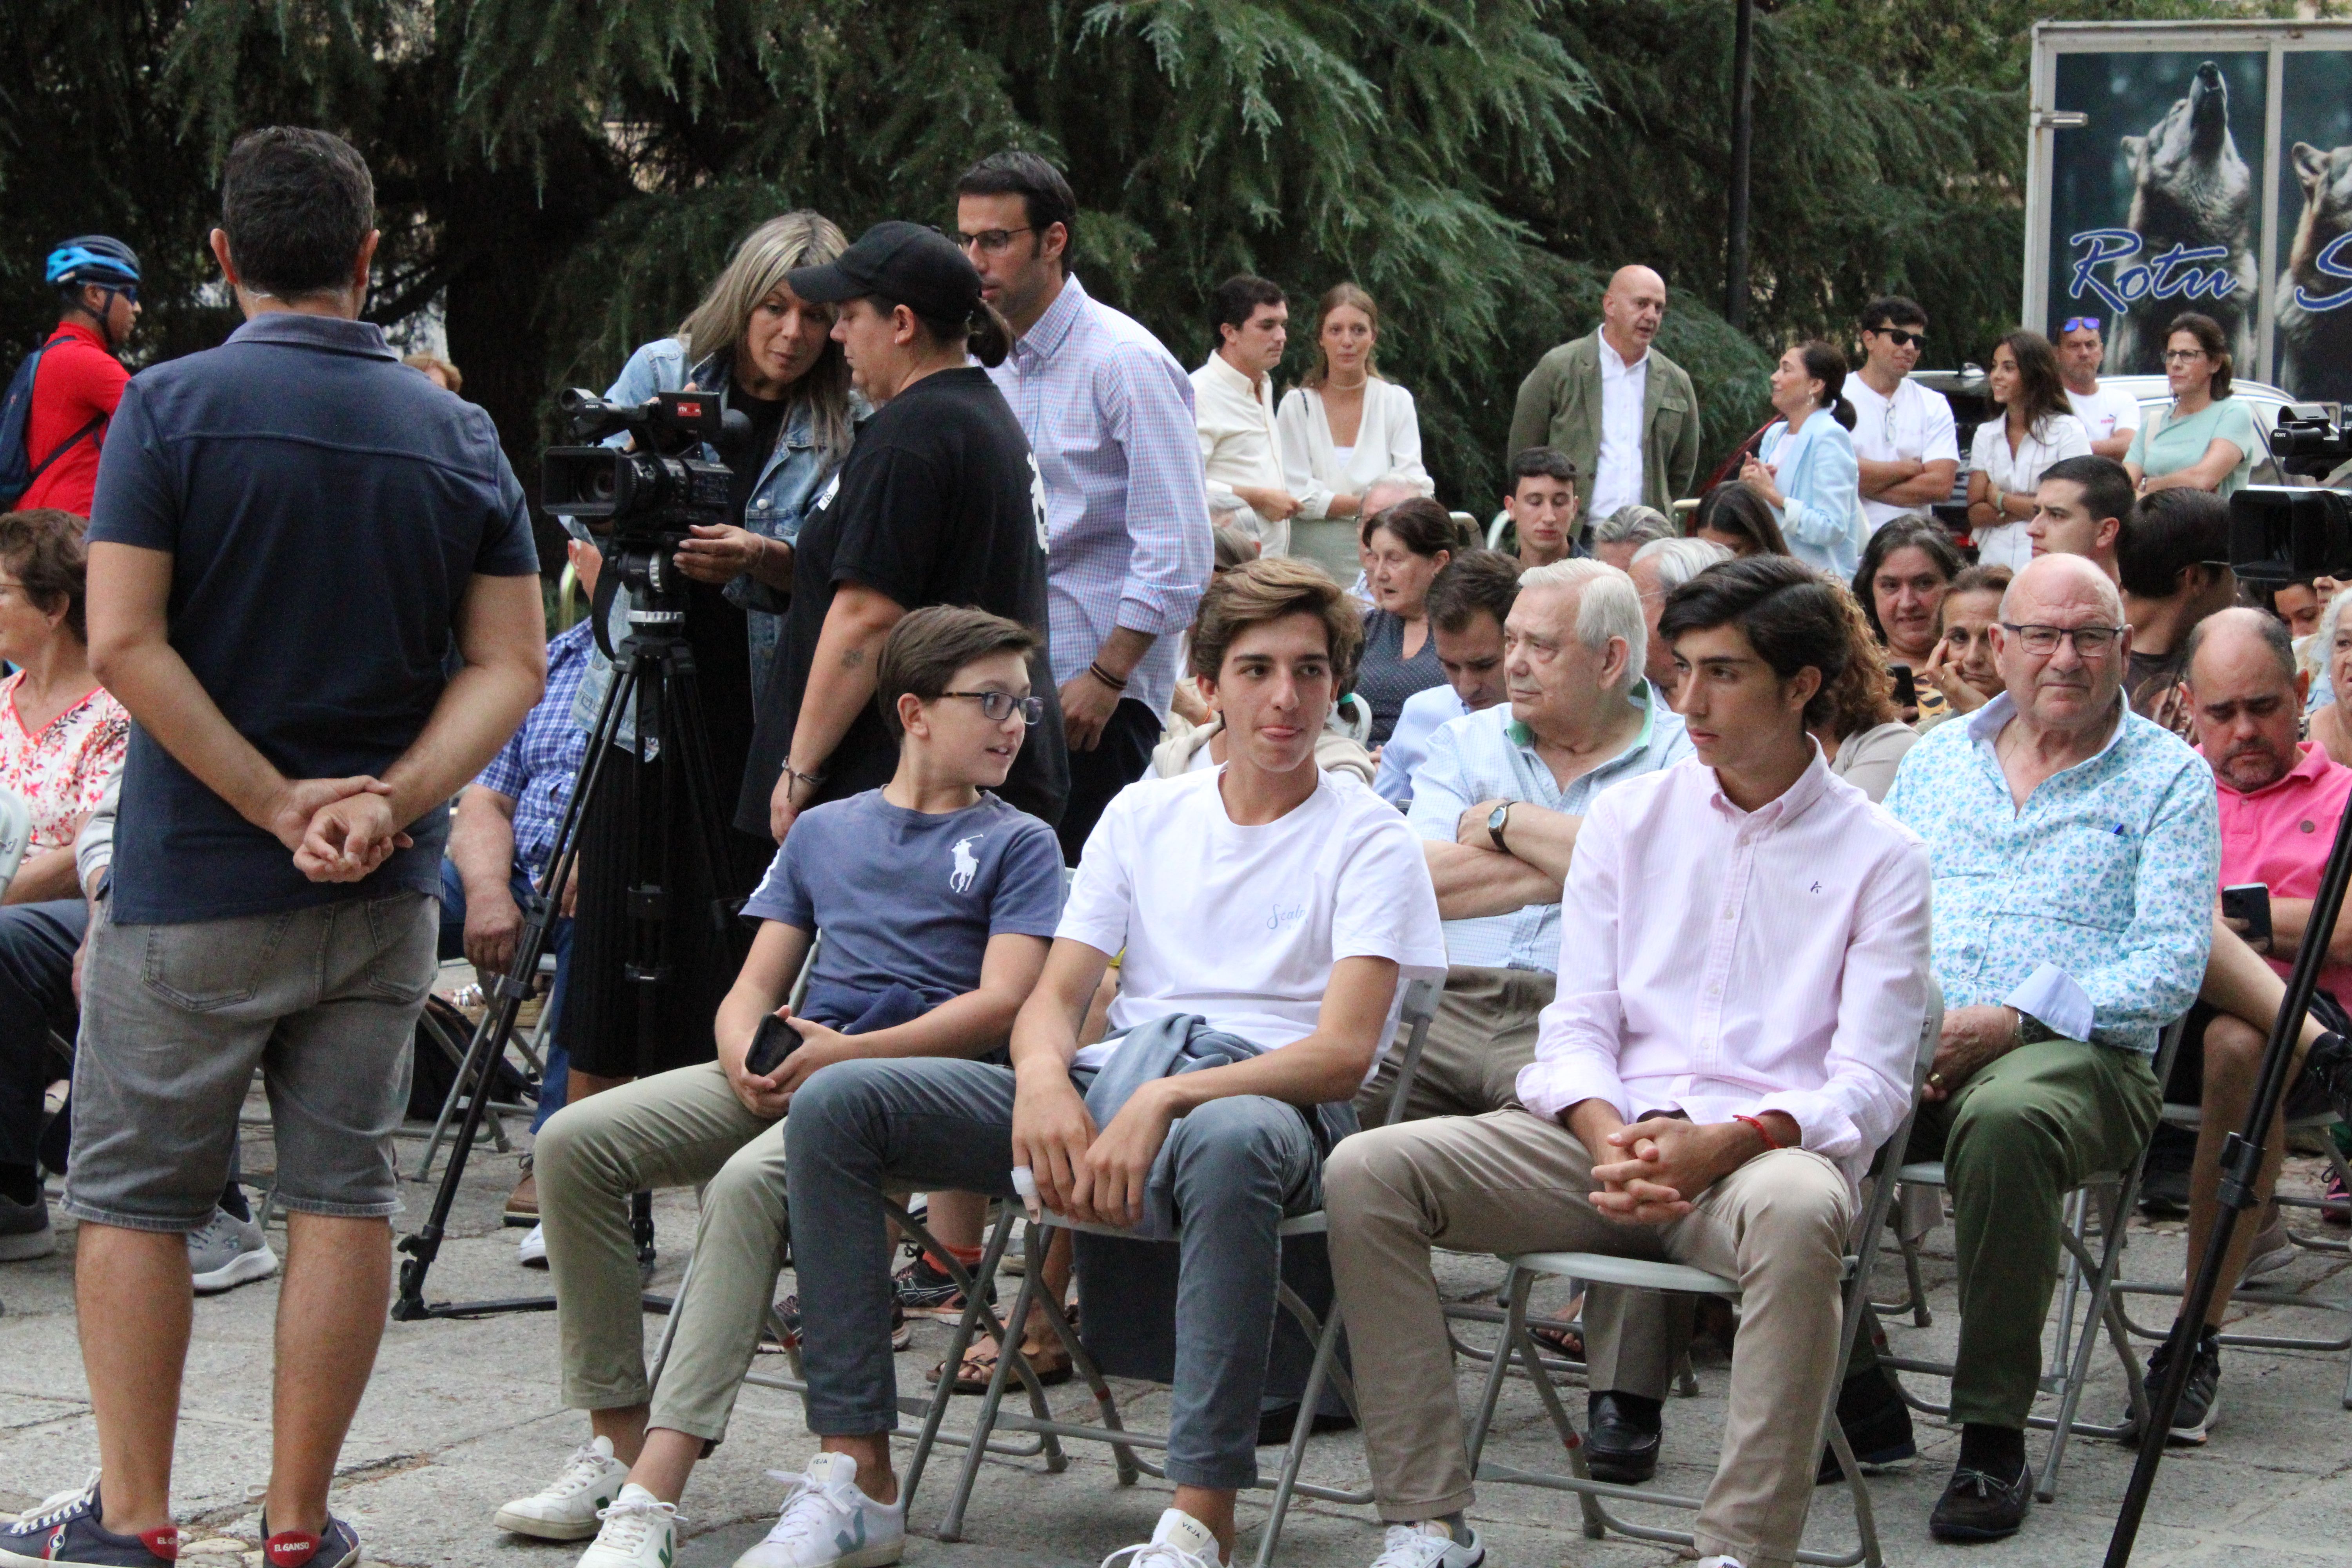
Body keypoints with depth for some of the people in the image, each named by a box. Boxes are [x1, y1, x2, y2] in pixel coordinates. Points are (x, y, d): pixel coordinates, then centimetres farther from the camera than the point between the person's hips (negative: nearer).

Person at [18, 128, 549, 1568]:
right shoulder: (460, 436, 4)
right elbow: (512, 665, -2)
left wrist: (278, 801, -13)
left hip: (194, 884, -3)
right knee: (344, 1192, 8)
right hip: (385, 897, 3)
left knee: (133, 1195, 8)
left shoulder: (172, 409, -6)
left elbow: (125, 642, -14)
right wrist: (387, 804, -12)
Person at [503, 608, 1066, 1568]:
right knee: (574, 1142, -16)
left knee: (748, 1182, -35)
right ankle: (616, 1443, -9)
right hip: (784, 1080, 6)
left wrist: (847, 1055, -14)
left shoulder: (1018, 844, 8)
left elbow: (1002, 1002, -5)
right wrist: (748, 1060, -6)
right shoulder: (824, 831, 22)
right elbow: (754, 989, 18)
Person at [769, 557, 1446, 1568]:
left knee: (1229, 1141, -44)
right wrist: (1044, 1080, -14)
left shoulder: (1367, 839, 3)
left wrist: (1164, 1102, -25)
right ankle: (855, 1475, -14)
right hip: (1112, 1082, 5)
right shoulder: (1144, 817, 18)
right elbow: (1055, 998, 12)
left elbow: (1344, 1052, -10)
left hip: (1269, 1098, -5)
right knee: (836, 1104, -14)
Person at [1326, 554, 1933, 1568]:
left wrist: (1723, 1143, -20)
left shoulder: (1877, 856, 5)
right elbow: (1577, 1026, 10)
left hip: (1768, 1147, -3)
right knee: (1366, 1169, -18)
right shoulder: (1630, 817, 15)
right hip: (1610, 1135, 4)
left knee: (1798, 1209, -41)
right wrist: (1611, 1139, -13)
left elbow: (1871, 1086, -2)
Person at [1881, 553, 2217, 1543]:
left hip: (2075, 1051, -4)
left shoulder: (2168, 777, 7)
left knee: (2005, 1120, -40)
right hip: (1908, 1045, 4)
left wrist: (2012, 1019, -15)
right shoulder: (1938, 756, 22)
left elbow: (2172, 966, -4)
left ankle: (1995, 1439, -30)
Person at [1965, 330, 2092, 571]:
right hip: (1994, 563, 3)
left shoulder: (2068, 431, 0)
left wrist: (2000, 500, 1)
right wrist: (2028, 508, -7)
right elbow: (1975, 513, 8)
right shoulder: (1985, 435, 14)